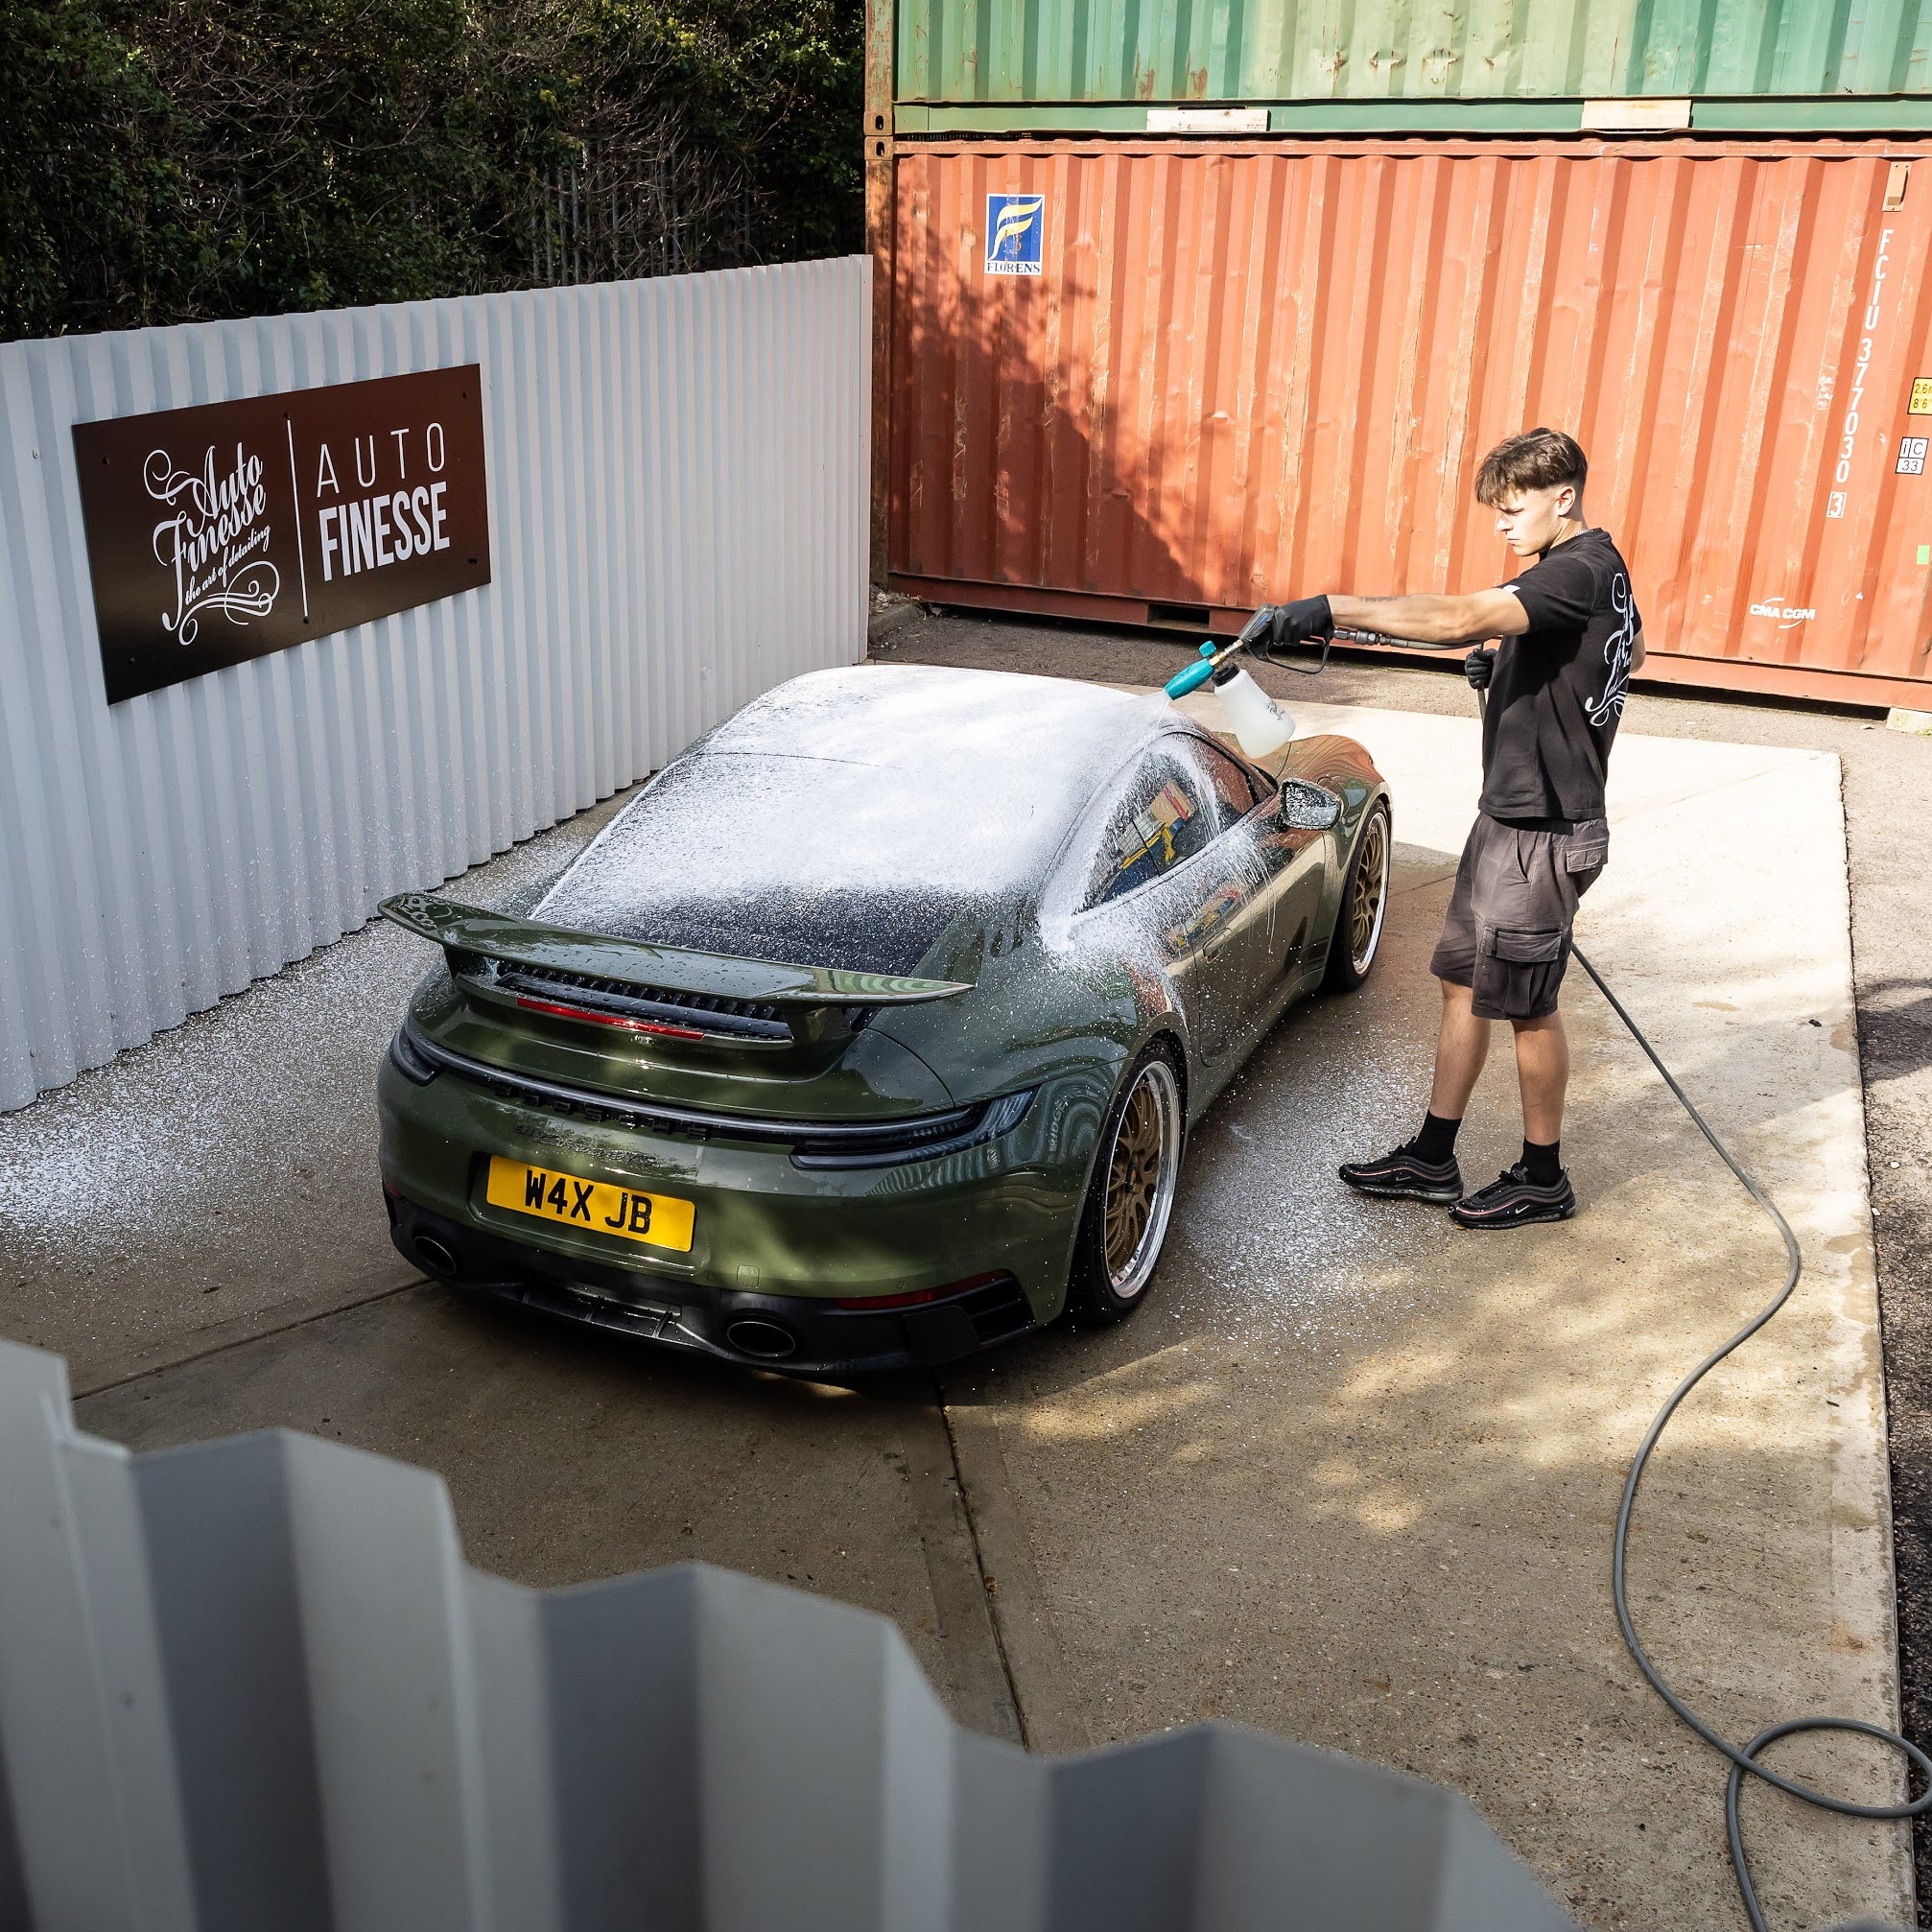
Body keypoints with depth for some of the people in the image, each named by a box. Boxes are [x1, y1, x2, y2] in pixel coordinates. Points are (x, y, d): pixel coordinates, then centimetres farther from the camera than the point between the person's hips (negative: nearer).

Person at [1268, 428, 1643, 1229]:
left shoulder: (1577, 572, -22)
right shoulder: (1602, 569, 10)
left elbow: (1460, 617, -37)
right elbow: (1634, 651, 29)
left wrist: (1331, 609, -41)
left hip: (1543, 834, -10)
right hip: (1506, 819, 10)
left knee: (1526, 1004, 3)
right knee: (1463, 983, 14)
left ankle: (1542, 1178, 20)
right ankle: (1432, 1160, 24)